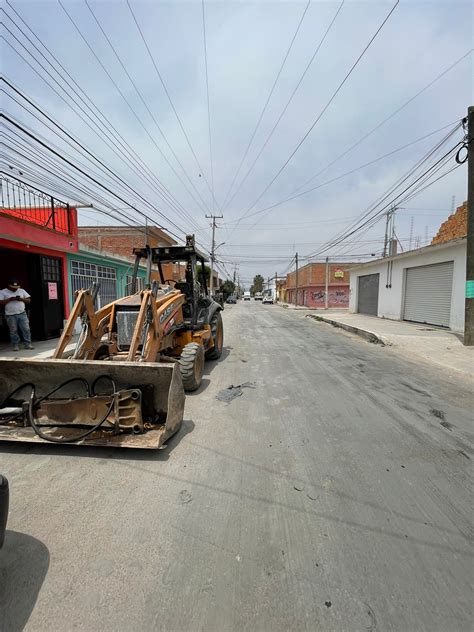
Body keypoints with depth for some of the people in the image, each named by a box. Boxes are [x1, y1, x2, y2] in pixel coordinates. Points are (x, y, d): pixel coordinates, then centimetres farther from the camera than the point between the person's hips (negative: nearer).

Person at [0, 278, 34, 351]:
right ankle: (15, 345, 13)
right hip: (11, 315, -2)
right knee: (13, 331, 4)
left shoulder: (21, 290, 10)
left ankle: (28, 344, 6)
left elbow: (29, 300, 8)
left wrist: (21, 299, -10)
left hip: (22, 314, 2)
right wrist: (10, 299, -16)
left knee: (26, 329, -1)